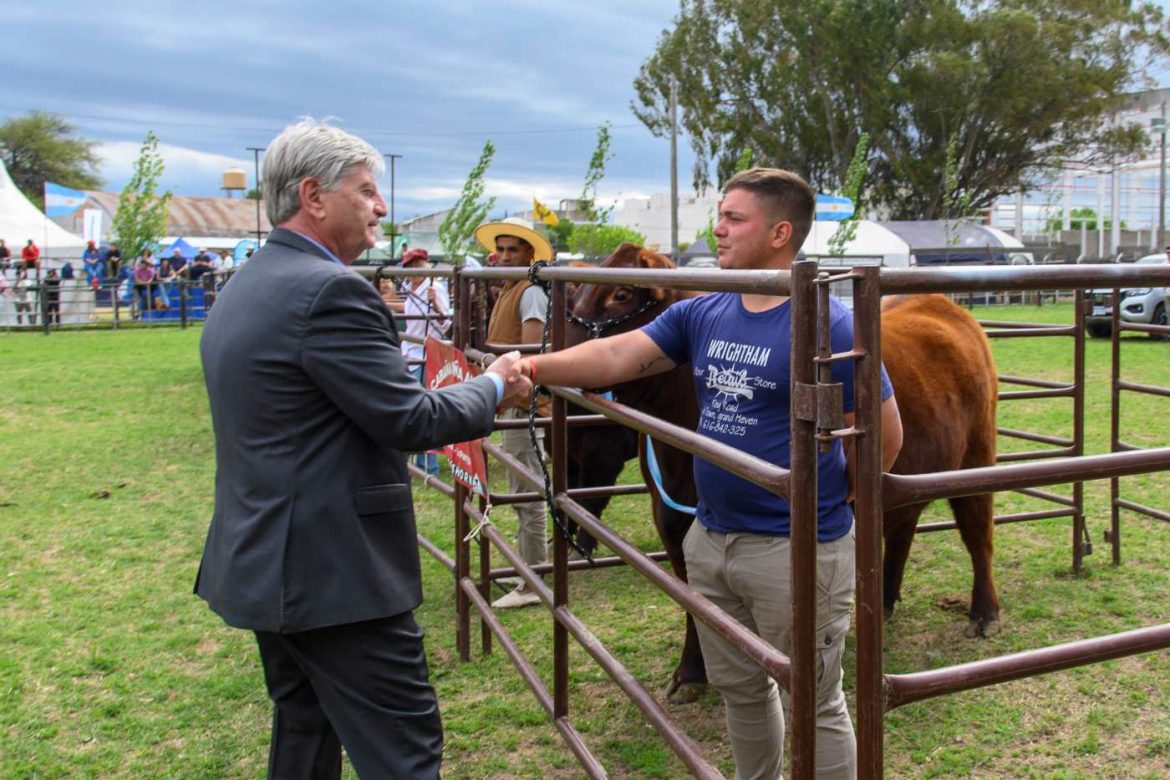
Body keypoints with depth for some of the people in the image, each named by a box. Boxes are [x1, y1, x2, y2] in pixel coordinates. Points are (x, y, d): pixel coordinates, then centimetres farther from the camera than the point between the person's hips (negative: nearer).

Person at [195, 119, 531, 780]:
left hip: (262, 563, 10)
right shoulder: (330, 289, -19)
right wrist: (494, 386, -2)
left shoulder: (242, 288, 12)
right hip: (335, 573, -10)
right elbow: (410, 420, -19)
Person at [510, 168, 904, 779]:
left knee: (815, 705, 10)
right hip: (709, 540, 7)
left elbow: (885, 435, -10)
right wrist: (535, 366, -18)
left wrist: (832, 502, -2)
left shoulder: (827, 325, -15)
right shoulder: (701, 315, 4)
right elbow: (617, 355, -5)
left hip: (796, 549, -6)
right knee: (739, 688, 23)